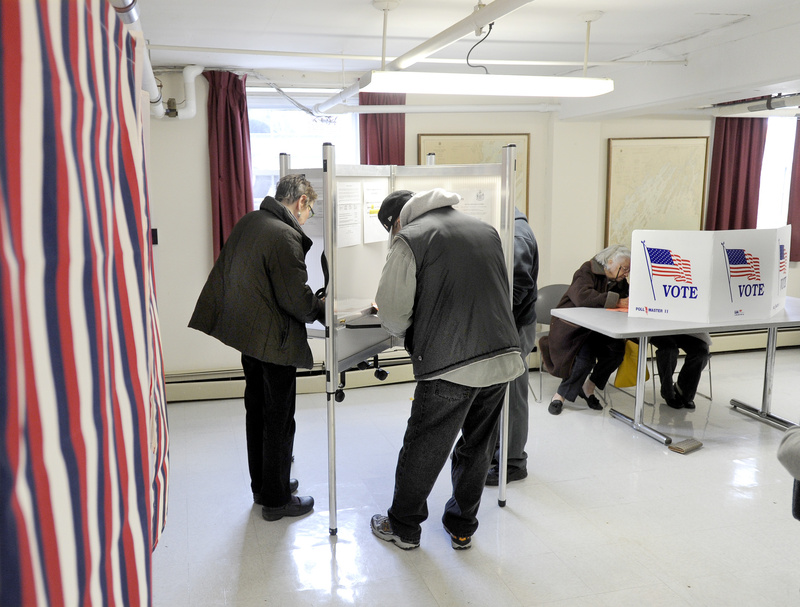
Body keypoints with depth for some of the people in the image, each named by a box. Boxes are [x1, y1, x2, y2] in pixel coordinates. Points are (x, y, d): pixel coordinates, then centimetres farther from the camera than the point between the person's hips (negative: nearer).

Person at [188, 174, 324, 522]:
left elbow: (227, 276, 15)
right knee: (279, 419, 4)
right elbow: (296, 298, -22)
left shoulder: (248, 222, 6)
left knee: (256, 411, 19)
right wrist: (323, 312, -2)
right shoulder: (285, 236, -22)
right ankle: (276, 500, 18)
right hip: (274, 341, -9)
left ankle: (262, 486, 35)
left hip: (246, 333, 9)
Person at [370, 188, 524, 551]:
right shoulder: (486, 229, 15)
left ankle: (403, 527, 31)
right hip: (502, 359, 6)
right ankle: (462, 527, 35)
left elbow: (393, 313, -8)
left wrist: (406, 331, 15)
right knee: (477, 449, 20)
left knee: (422, 451, 12)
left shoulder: (409, 239, -5)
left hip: (449, 366, -6)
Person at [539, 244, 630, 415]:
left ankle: (588, 387, 3)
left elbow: (625, 302, 7)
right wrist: (616, 301, -36)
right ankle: (560, 395, -6)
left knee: (617, 349, -20)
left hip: (596, 330, 7)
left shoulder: (619, 280, 8)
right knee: (586, 358, -30)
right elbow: (582, 296, -34)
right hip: (571, 328, -6)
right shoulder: (587, 271, -15)